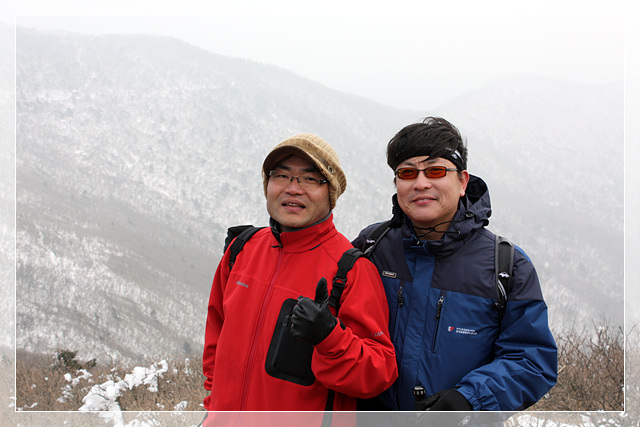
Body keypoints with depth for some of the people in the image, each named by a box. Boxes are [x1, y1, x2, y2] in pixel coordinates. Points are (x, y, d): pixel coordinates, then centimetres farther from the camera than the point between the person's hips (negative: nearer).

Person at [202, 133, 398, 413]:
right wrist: (216, 399, 10)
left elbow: (380, 374, -18)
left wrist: (329, 336, -33)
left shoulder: (351, 267, -16)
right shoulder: (243, 249, -1)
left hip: (306, 420, -4)